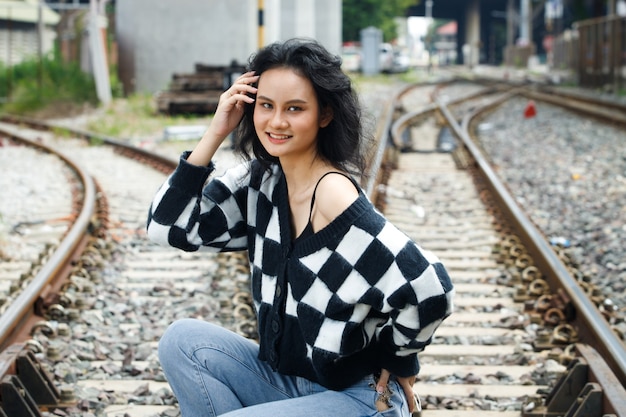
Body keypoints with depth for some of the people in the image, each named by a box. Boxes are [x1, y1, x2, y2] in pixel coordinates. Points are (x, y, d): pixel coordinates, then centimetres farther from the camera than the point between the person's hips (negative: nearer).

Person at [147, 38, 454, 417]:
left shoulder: (334, 195, -23)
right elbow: (169, 227, -2)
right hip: (283, 379, 7)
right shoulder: (261, 181, 0)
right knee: (183, 341, -11)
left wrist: (396, 362, -11)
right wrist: (215, 134, -9)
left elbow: (429, 291, -29)